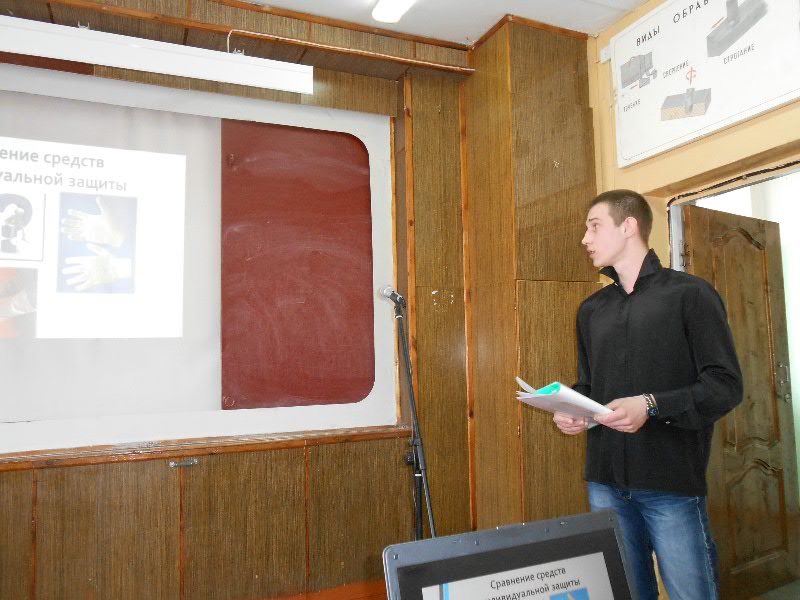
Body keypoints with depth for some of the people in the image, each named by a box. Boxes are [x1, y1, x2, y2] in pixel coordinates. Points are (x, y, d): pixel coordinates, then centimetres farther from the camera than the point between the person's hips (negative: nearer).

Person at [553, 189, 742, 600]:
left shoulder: (689, 294, -4)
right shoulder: (591, 309, 13)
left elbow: (726, 385, -8)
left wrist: (651, 406, -22)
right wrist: (569, 412, -2)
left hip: (673, 483, -5)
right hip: (606, 481, 5)